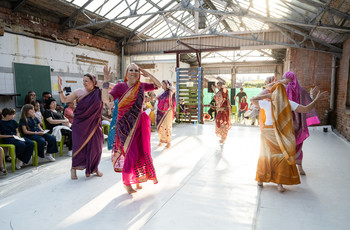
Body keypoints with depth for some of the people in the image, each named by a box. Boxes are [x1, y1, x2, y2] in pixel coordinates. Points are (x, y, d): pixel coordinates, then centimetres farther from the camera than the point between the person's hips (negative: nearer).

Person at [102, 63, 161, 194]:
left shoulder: (142, 86, 7)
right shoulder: (120, 86, -8)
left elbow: (158, 85, 17)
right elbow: (106, 99, -20)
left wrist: (149, 75, 4)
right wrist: (106, 82, -29)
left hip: (139, 124, 5)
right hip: (126, 125, -5)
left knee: (142, 152, 9)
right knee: (131, 154, -6)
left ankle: (136, 179, 29)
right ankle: (126, 182, 16)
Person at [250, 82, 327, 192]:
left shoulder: (267, 103, -8)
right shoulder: (289, 103, -7)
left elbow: (252, 100, 5)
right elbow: (306, 109, -7)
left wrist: (266, 95, 6)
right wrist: (317, 99, 4)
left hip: (267, 133, 1)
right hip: (281, 136, 0)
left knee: (265, 156, 18)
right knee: (282, 157, 11)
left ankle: (260, 179, 26)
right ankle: (279, 184, 5)